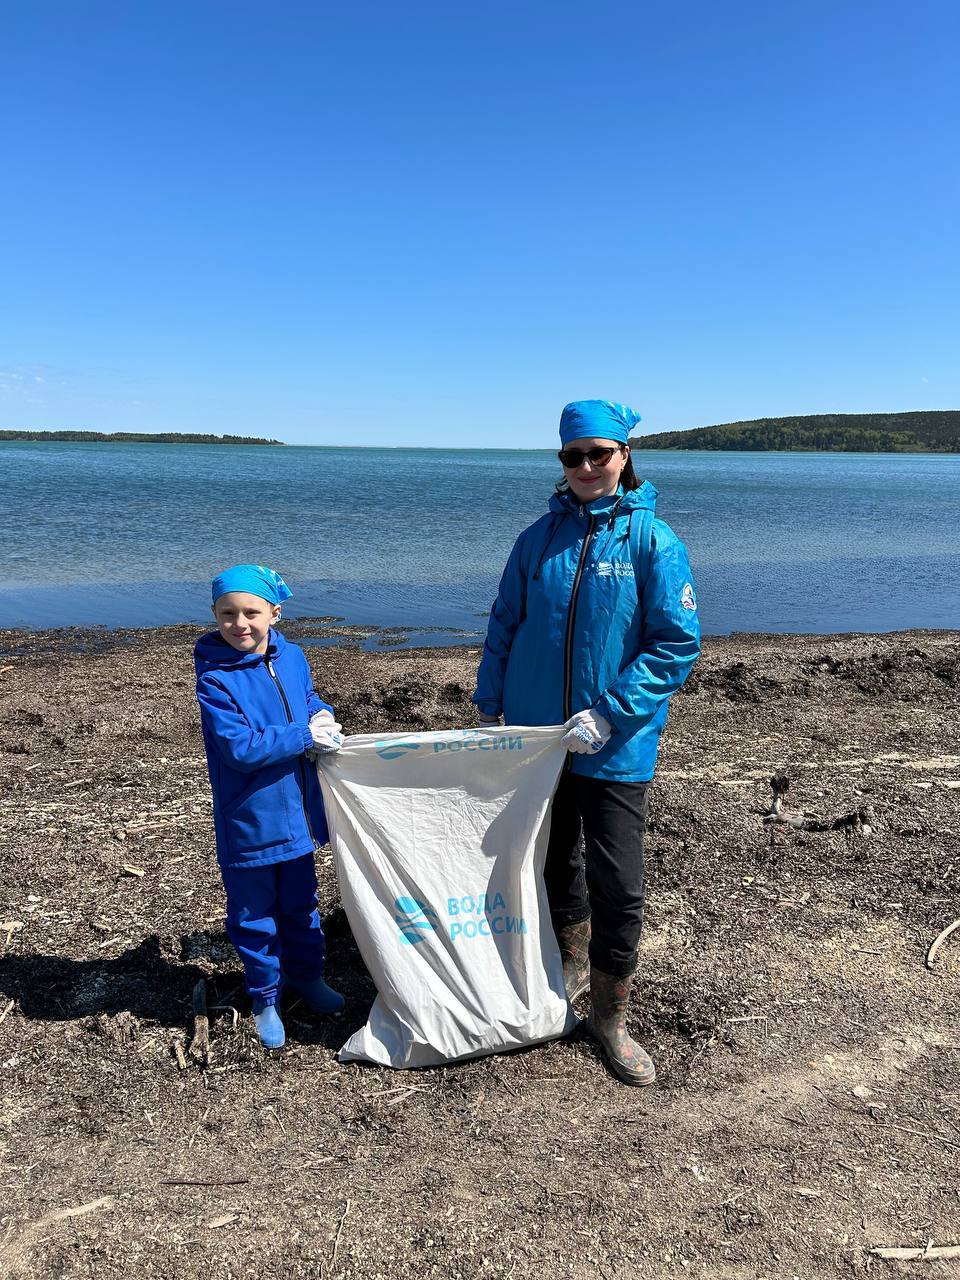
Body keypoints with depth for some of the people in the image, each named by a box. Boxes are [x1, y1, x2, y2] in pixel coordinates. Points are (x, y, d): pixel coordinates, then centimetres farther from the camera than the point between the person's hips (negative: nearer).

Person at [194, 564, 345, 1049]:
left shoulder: (292, 658, -2)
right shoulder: (215, 680, -19)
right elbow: (240, 747, -25)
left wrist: (323, 717, -8)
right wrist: (305, 736, -24)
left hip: (297, 811, 5)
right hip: (249, 821, -5)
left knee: (300, 901, 22)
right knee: (254, 913, 12)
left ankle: (306, 972, 45)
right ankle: (264, 997, 33)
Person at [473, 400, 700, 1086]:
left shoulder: (654, 540, -8)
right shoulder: (540, 536, 3)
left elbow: (678, 643, -11)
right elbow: (505, 624, 10)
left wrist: (609, 714, -17)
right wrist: (490, 707, 5)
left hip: (617, 747, -3)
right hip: (537, 735, 4)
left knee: (618, 888, 1)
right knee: (553, 862, 18)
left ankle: (611, 1016, 23)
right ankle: (571, 965, 44)